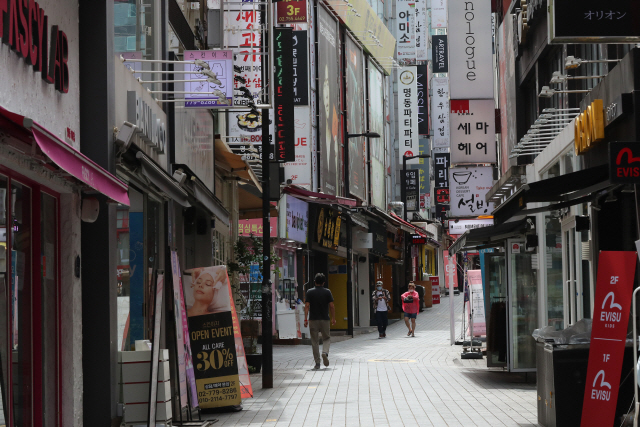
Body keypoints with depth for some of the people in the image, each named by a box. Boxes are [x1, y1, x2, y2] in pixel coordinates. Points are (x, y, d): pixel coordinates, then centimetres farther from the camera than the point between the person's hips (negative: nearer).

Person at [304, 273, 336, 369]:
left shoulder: (310, 292, -1)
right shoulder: (327, 292, 0)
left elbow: (307, 306, -7)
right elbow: (332, 306, -2)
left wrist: (306, 319, -6)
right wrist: (333, 318, 8)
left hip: (313, 320, 0)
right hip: (325, 319, 0)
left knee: (314, 341, 6)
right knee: (327, 338, 17)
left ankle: (317, 363, 3)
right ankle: (325, 352, -12)